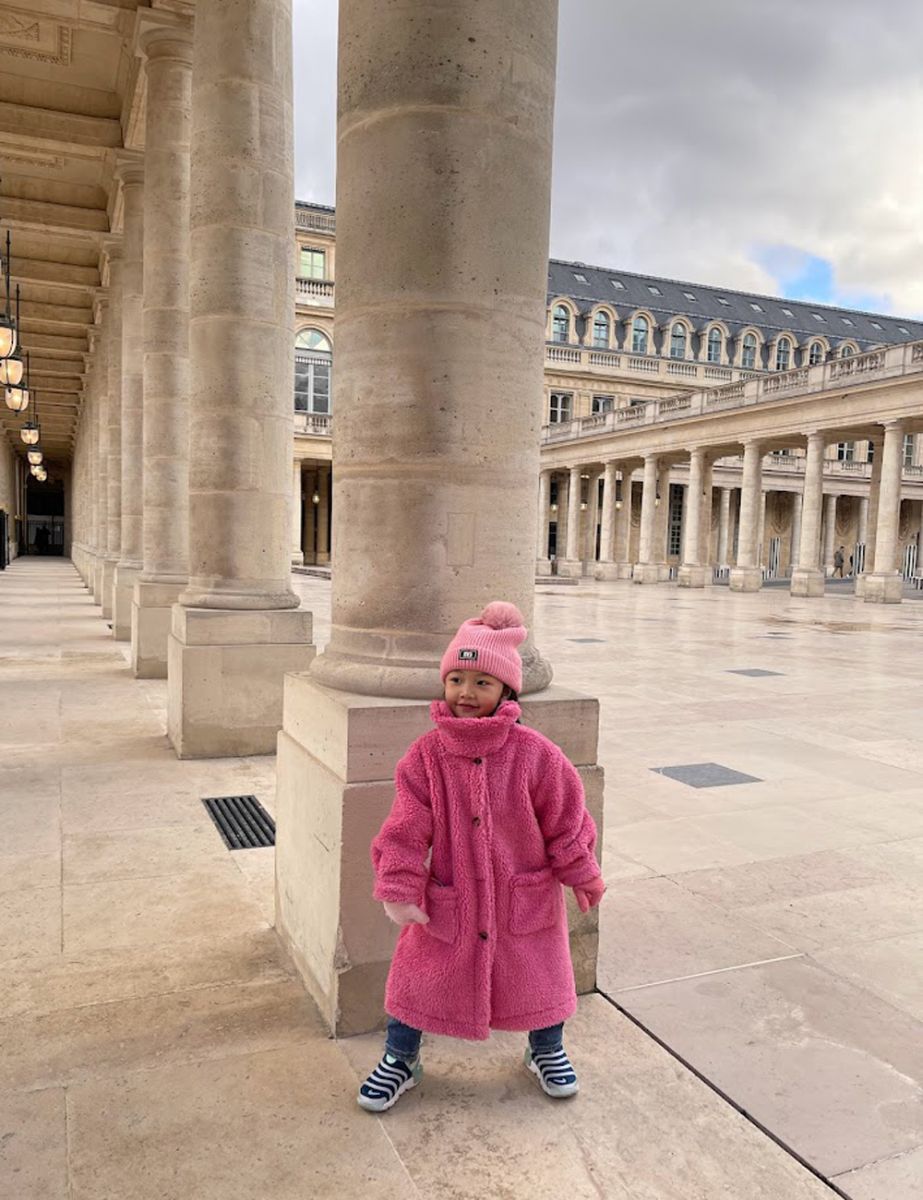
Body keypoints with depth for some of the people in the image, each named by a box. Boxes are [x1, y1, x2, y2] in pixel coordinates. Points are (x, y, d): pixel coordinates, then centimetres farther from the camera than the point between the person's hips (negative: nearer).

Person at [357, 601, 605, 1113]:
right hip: (448, 902, 0)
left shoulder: (534, 753, -17)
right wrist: (398, 891, -15)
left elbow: (565, 822, -7)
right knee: (420, 977, 13)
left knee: (537, 975, 19)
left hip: (525, 901, 0)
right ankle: (399, 1061, 40)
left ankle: (547, 1051, 50)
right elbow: (407, 829, -11)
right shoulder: (426, 754, -13)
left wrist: (585, 880, 1)